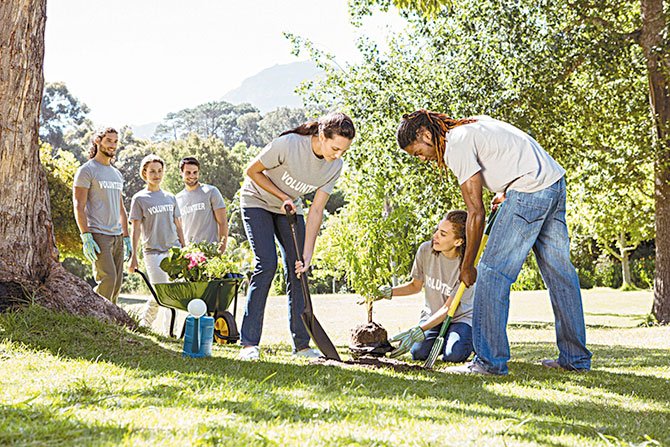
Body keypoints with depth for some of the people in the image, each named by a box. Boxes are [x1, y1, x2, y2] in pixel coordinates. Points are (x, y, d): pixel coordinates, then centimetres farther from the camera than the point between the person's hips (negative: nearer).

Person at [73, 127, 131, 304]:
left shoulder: (117, 174, 21)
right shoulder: (87, 170, -3)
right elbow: (79, 206, -9)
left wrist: (126, 237, 18)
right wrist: (86, 237, -17)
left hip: (117, 236, 8)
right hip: (98, 235, -7)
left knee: (117, 282, 4)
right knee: (108, 278, -18)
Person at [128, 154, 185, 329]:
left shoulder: (170, 198, 15)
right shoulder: (139, 199, 2)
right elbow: (136, 229, -1)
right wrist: (134, 256, -5)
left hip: (174, 250, 4)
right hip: (153, 252, -4)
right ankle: (144, 326, 13)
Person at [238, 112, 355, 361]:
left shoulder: (335, 166, -17)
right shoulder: (288, 144, -33)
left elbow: (316, 212, -14)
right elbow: (252, 171, -17)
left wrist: (307, 255, -18)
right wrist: (282, 197, -20)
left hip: (290, 209, 5)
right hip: (258, 202, -5)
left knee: (296, 270, -3)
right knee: (266, 265, -18)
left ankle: (301, 343, 4)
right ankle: (249, 344, -14)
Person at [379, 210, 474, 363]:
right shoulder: (426, 250, -12)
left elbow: (448, 309, -24)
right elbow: (416, 285, 6)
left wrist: (415, 332, -34)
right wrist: (387, 292, -12)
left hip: (461, 317, -3)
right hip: (432, 314, 3)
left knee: (453, 355, -30)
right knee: (418, 352, -24)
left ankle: (469, 340, 6)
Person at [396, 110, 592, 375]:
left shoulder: (457, 145, -10)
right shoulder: (471, 125, 18)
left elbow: (476, 212, -11)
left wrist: (467, 266, -3)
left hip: (530, 190, -10)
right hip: (556, 183, 10)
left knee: (492, 272, -7)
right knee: (560, 273, 13)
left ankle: (490, 361, -7)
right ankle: (576, 359, 19)